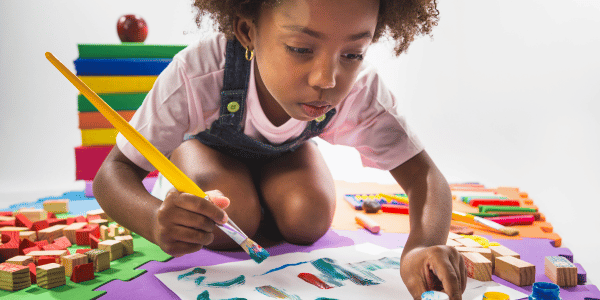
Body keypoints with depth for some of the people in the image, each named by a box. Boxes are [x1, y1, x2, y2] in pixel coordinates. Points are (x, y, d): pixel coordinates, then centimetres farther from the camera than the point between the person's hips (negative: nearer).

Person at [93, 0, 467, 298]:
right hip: (208, 141, -2)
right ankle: (180, 173, 6)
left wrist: (423, 246, -55)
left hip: (285, 150, 3)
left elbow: (424, 176, -31)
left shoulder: (361, 93, -36)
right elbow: (114, 171, -37)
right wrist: (156, 219, -62)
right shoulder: (196, 77, -44)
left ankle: (256, 189, 12)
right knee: (229, 222, -29)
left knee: (309, 220, -22)